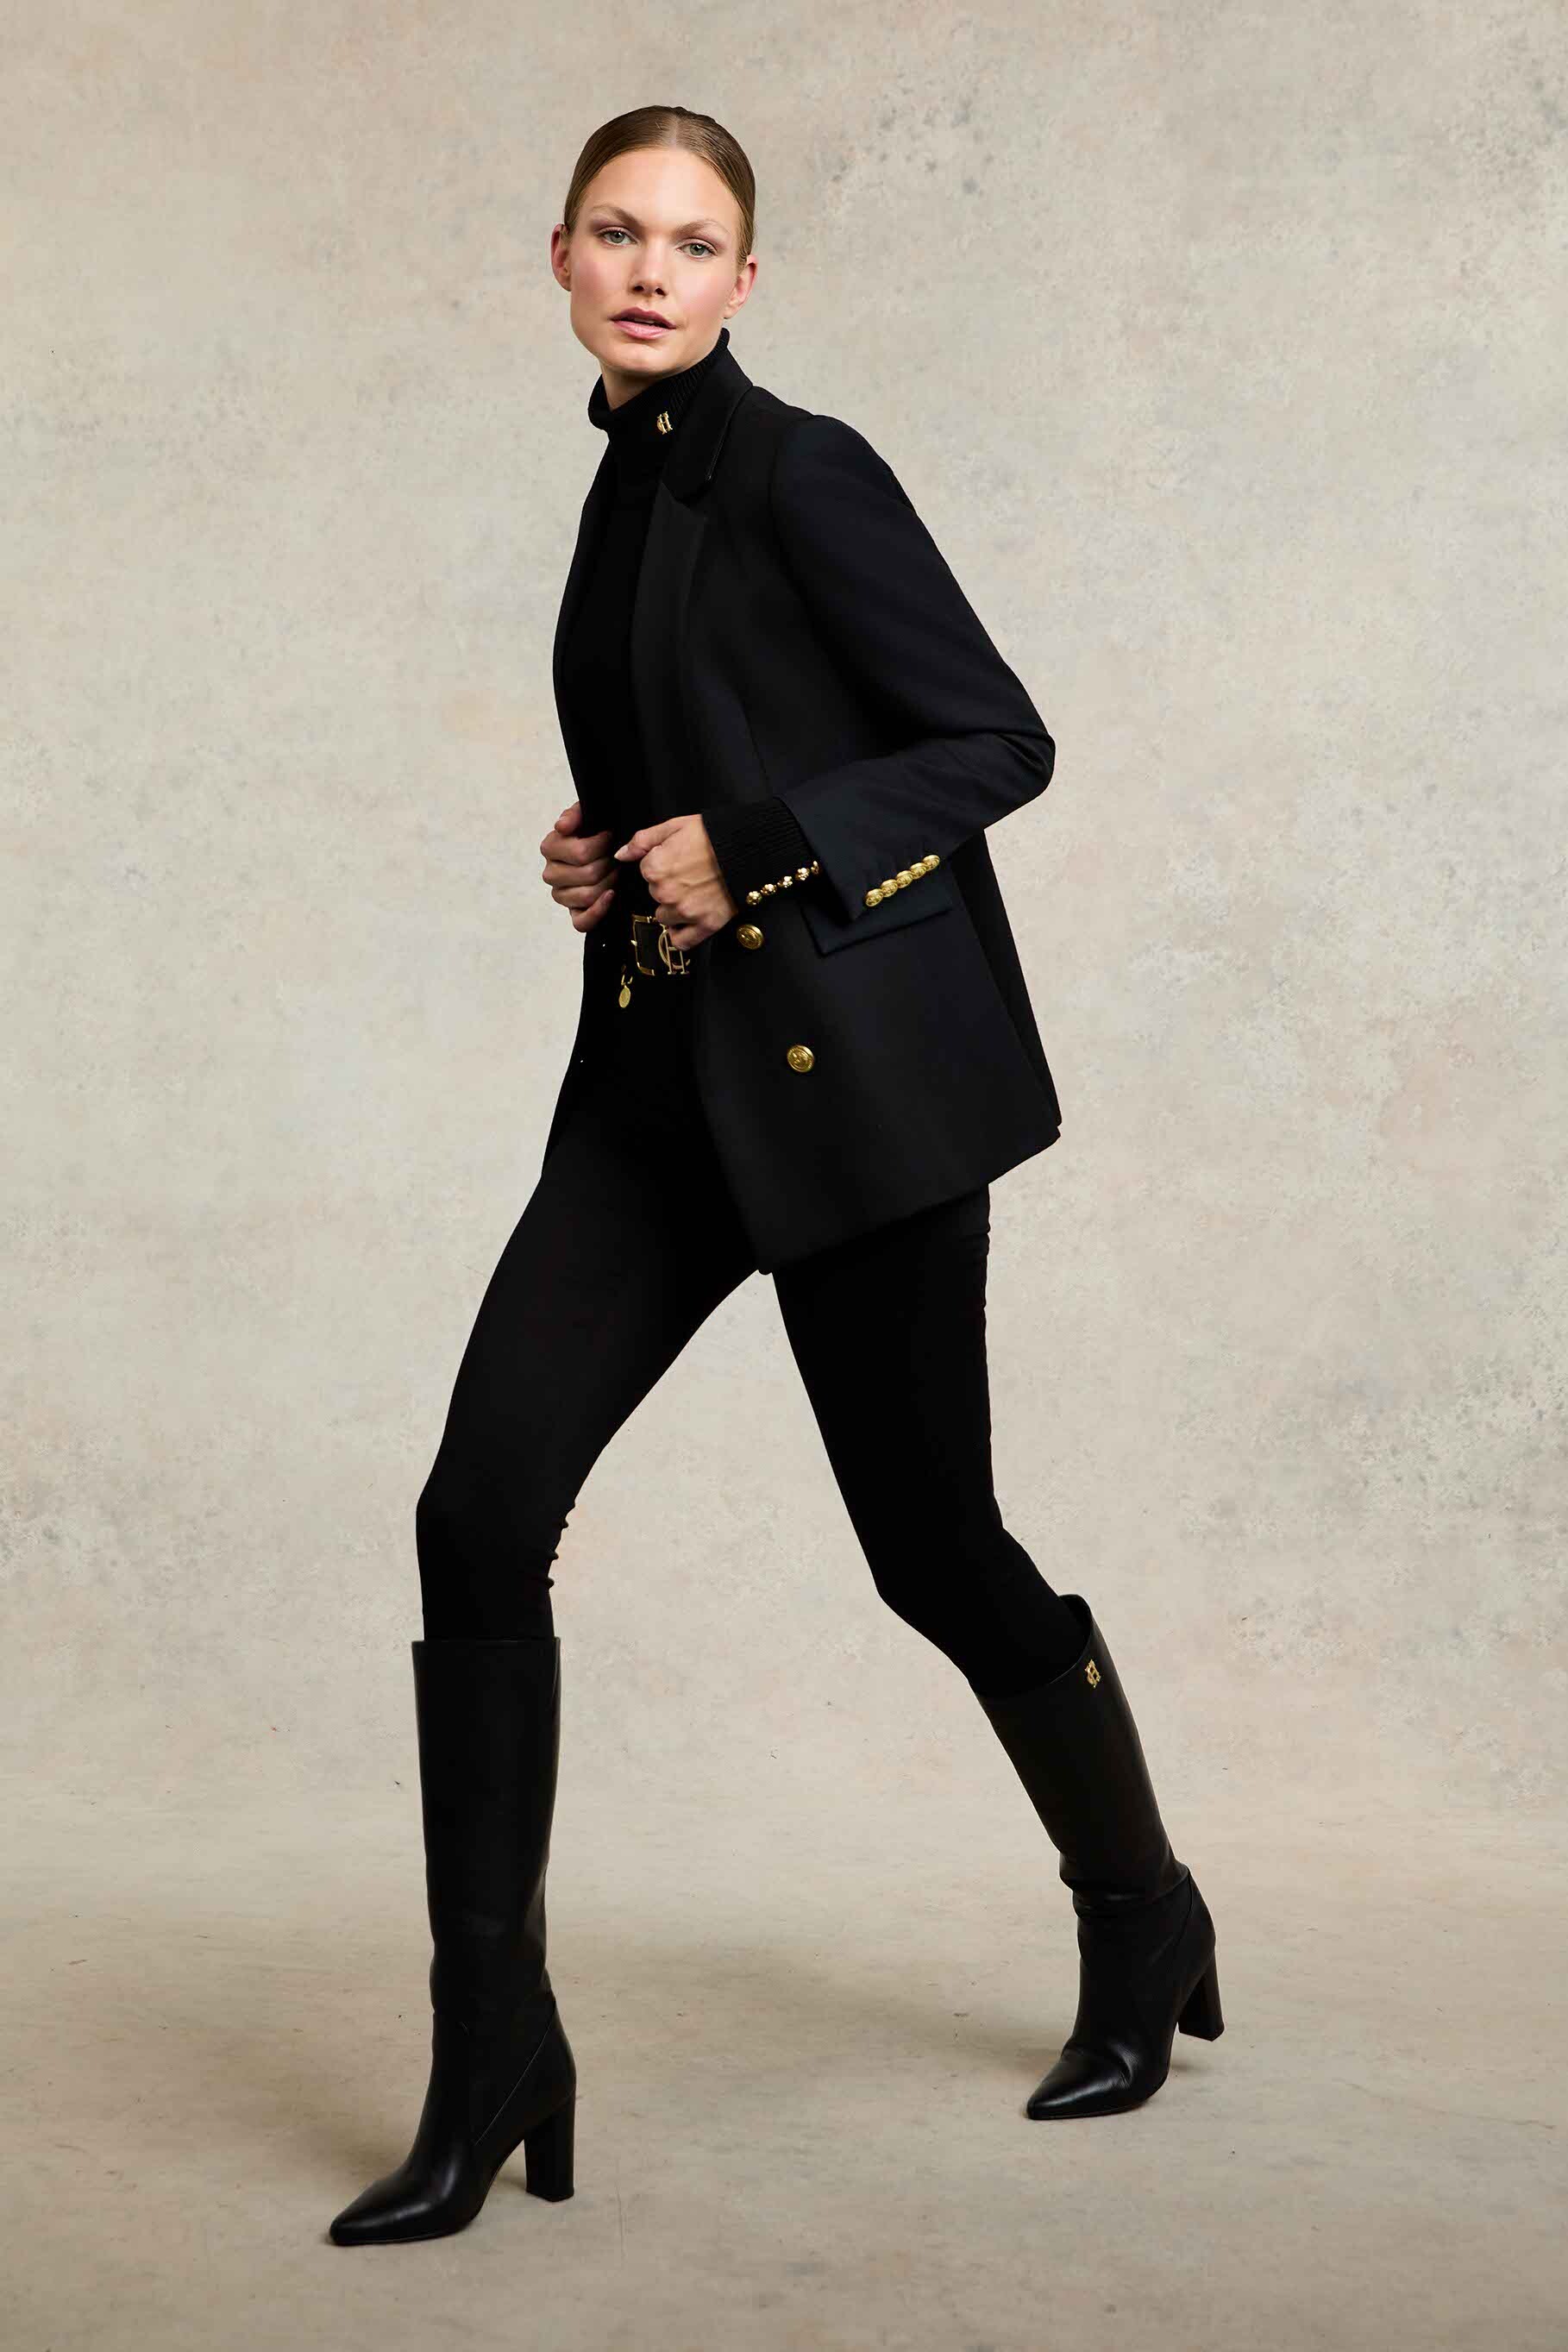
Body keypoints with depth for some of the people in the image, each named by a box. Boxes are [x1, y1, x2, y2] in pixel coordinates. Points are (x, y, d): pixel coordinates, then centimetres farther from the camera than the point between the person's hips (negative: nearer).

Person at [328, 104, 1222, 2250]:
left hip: (854, 1065, -7)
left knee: (929, 1540, 4)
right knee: (482, 1509, -6)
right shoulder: (625, 489, 15)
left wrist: (751, 849, -17)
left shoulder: (801, 473, -8)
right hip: (666, 1074, 7)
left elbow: (999, 741, -11)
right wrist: (604, 856, 7)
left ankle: (1144, 1927, 31)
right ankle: (493, 2070, 1)